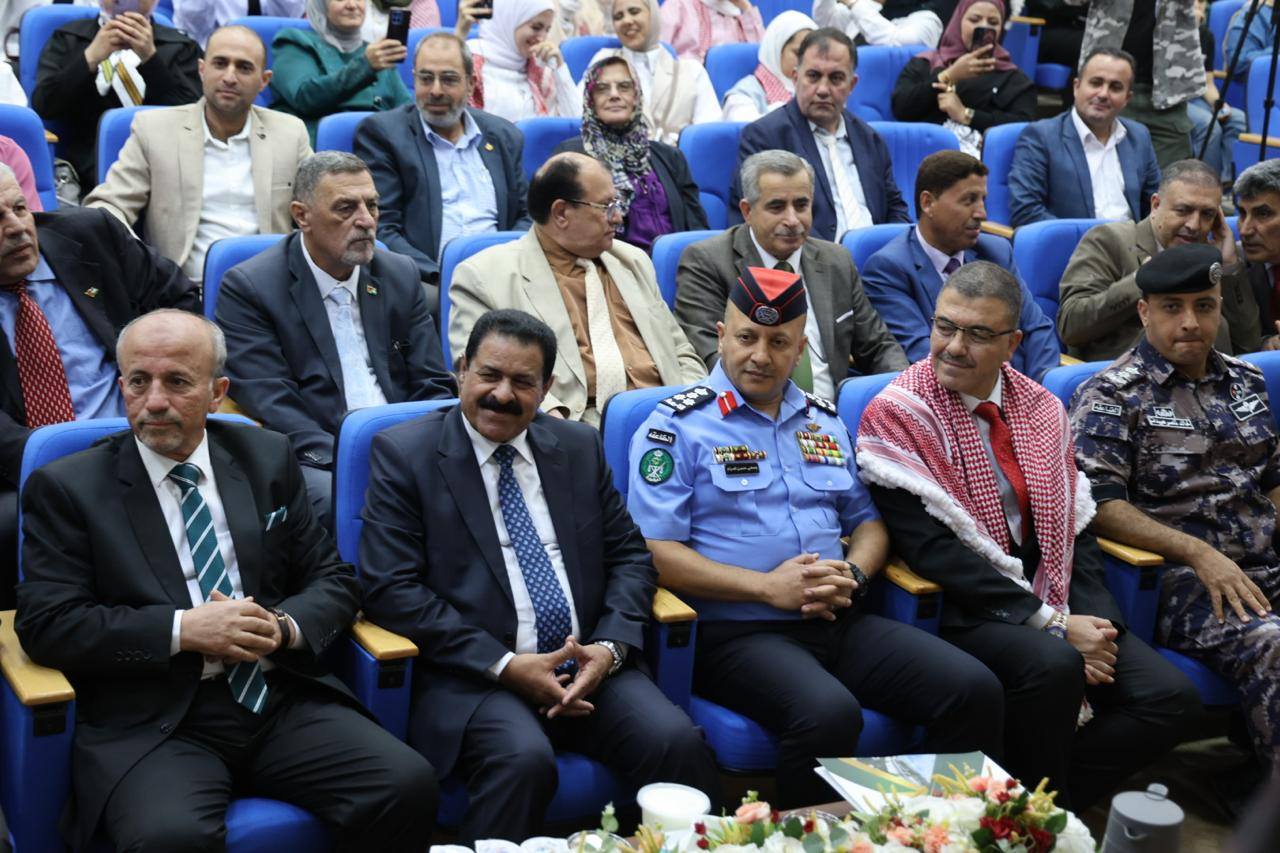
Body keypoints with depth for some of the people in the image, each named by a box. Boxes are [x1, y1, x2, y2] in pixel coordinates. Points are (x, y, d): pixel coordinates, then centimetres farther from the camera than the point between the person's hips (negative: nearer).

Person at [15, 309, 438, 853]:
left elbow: (333, 581, 16)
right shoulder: (65, 489, 4)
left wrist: (284, 628, -7)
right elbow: (46, 624, -4)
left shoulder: (267, 459, 14)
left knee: (410, 786, -21)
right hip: (153, 724, -3)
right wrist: (184, 629, -14)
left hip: (282, 700, 4)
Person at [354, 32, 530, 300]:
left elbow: (522, 217, 23)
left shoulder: (504, 136, 20)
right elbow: (380, 229, -3)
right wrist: (441, 278, -17)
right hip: (426, 281, -5)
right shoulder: (381, 133, 6)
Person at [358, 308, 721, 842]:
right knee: (523, 760, -34)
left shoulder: (580, 448, 16)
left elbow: (629, 556, 16)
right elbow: (391, 588, -7)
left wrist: (610, 647, -5)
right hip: (473, 676, -4)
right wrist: (503, 666, -14)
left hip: (588, 666, 4)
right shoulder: (404, 453, 2)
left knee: (678, 742, -23)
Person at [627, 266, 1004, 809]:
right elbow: (656, 551, -8)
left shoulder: (824, 423, 20)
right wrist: (767, 586, -14)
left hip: (839, 621, 6)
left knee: (974, 689, -14)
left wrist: (853, 575, 0)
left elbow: (867, 520, 25)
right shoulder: (677, 426, 0)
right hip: (737, 633, -6)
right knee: (828, 714, -35)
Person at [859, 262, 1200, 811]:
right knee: (1052, 665, -35)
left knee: (1172, 700, -13)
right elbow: (930, 549, -15)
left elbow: (1074, 528, 12)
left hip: (1054, 606, 6)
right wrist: (1049, 627, -17)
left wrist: (1093, 623, -7)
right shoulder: (897, 414, -8)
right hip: (967, 613, -6)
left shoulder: (1040, 409, 11)